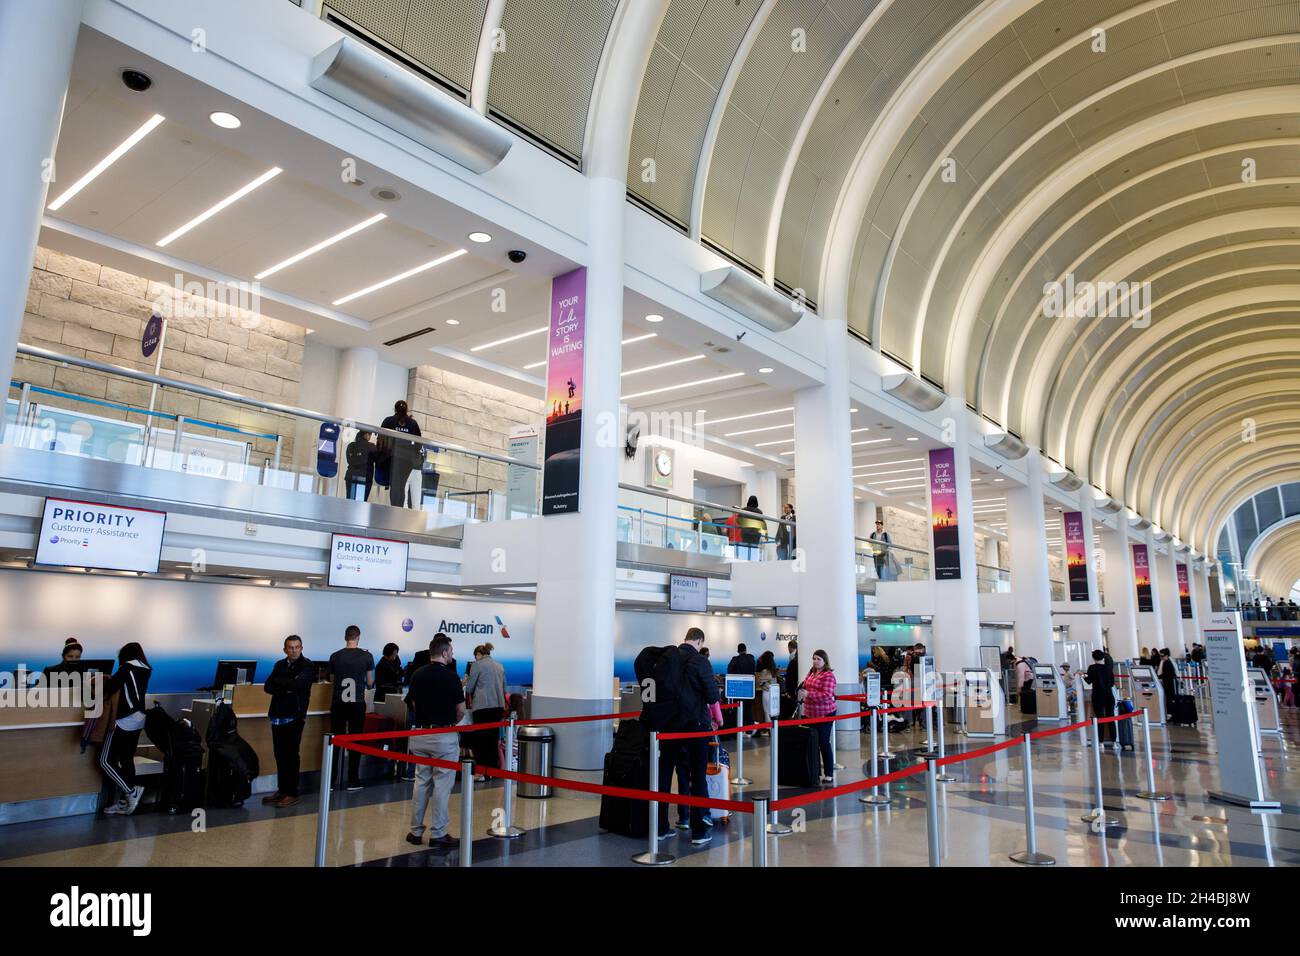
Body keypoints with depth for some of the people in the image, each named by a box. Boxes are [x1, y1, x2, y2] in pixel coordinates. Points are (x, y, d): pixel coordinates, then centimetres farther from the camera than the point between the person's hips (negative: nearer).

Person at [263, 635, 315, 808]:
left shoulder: (307, 666, -4)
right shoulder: (280, 664, 13)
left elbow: (296, 684, -20)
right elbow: (268, 687, 4)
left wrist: (278, 681, -4)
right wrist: (287, 688, -12)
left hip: (294, 716, -5)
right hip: (277, 716, 5)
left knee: (291, 754, -3)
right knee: (280, 754, 7)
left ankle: (292, 793, 4)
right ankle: (281, 790, 18)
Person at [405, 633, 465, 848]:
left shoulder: (417, 675, 3)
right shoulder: (450, 677, -13)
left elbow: (414, 704, 11)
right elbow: (461, 710, -8)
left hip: (420, 733, 6)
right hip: (444, 736, -6)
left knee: (421, 782, 14)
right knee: (442, 784, 2)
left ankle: (416, 832, 19)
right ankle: (438, 834, 6)